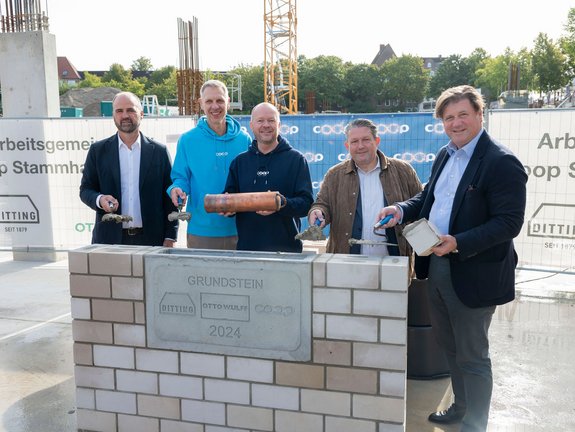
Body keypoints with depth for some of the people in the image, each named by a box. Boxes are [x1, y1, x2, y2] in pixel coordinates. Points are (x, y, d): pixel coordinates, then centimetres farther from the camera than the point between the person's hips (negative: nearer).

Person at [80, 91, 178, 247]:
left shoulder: (159, 152, 4)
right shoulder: (98, 150, 7)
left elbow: (169, 198, 4)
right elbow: (85, 189, 10)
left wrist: (169, 238, -2)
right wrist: (99, 199, -13)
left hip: (151, 240, 0)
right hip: (110, 239, 1)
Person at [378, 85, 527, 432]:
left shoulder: (502, 162, -16)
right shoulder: (445, 156, 10)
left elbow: (509, 222, -21)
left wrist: (458, 243, -29)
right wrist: (402, 210, -3)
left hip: (473, 273, -8)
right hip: (437, 266, 8)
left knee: (472, 356, 7)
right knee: (450, 346, 23)